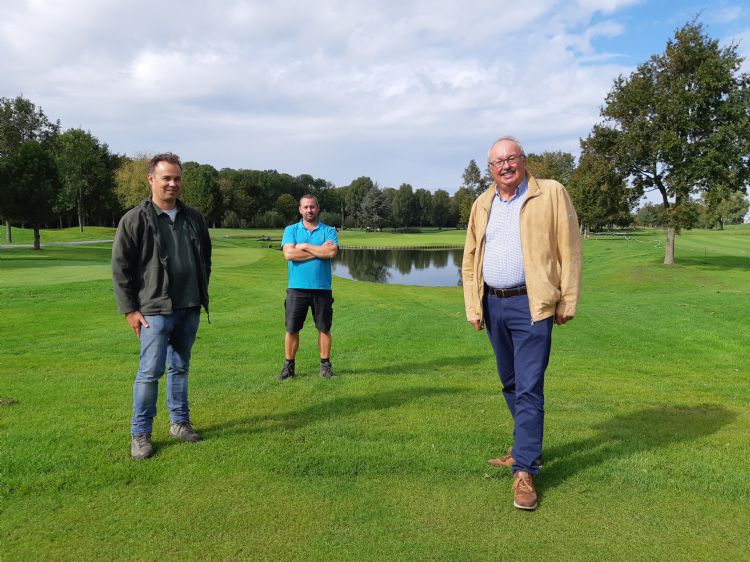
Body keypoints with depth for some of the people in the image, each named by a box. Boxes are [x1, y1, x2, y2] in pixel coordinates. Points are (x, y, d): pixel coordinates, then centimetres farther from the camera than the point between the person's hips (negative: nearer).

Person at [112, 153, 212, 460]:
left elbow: (205, 258, 19)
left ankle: (180, 422, 27)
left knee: (180, 368, 15)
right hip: (155, 310, -5)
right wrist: (129, 309, -9)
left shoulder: (193, 218, 9)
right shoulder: (135, 220, -6)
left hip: (189, 309, 5)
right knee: (150, 372, -3)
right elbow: (120, 269, -6)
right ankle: (140, 434, 11)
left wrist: (202, 293, 14)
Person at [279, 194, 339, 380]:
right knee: (292, 329, 4)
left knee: (324, 328, 7)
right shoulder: (291, 230, 7)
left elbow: (332, 252, -13)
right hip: (297, 288, 0)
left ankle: (325, 364, 20)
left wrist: (305, 246, -8)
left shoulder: (329, 231, 6)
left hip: (322, 288, 0)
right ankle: (289, 365, 17)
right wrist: (320, 251, -9)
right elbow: (289, 254, -11)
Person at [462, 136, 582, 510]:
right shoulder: (482, 204, 12)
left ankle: (525, 471, -1)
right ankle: (528, 447, 33)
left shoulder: (551, 194, -2)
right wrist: (473, 306, 6)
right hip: (493, 305, 6)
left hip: (531, 305, -5)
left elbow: (569, 250, -4)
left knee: (528, 387, -7)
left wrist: (567, 302, -8)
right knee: (510, 384, 16)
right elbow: (470, 259, 12)